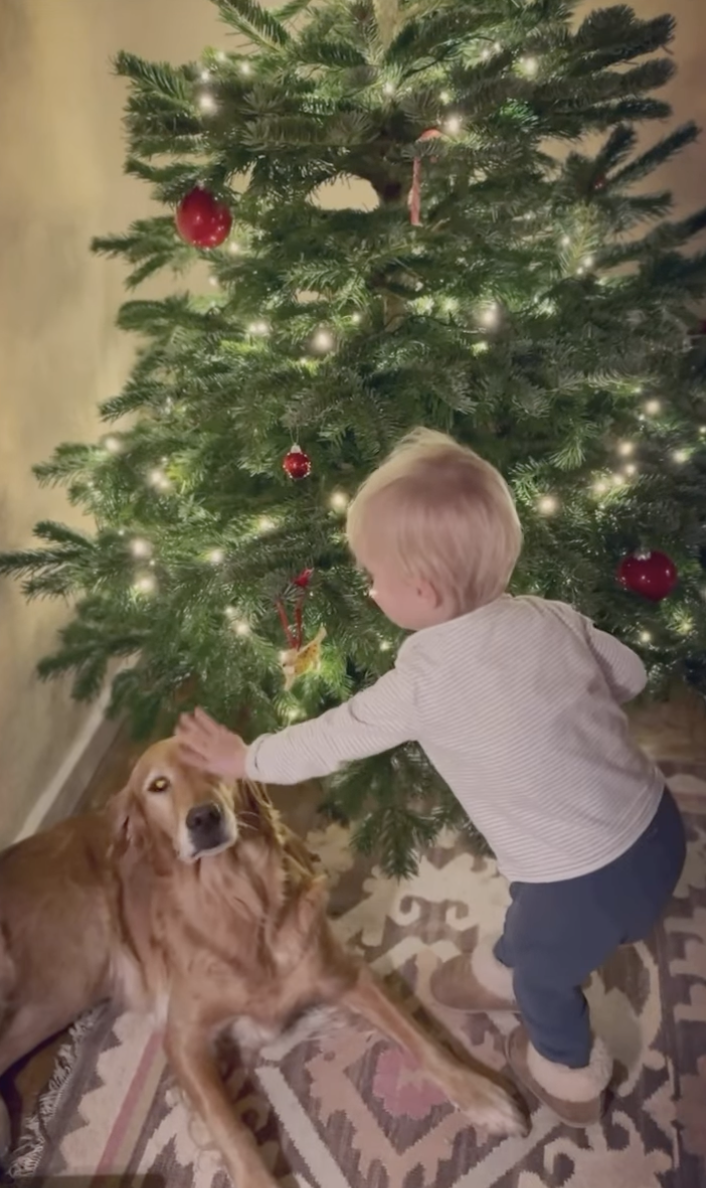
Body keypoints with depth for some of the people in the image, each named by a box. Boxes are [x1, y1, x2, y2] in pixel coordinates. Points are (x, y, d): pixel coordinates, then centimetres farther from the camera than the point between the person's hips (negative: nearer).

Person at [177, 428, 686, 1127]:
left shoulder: (426, 678, -22)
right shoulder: (552, 617, -7)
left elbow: (334, 738, -8)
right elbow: (630, 676, 8)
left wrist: (244, 760, 8)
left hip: (589, 881, -6)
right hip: (654, 824, 6)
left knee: (543, 972, 26)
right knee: (530, 918, 34)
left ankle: (570, 1081, 53)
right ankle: (500, 973, 62)